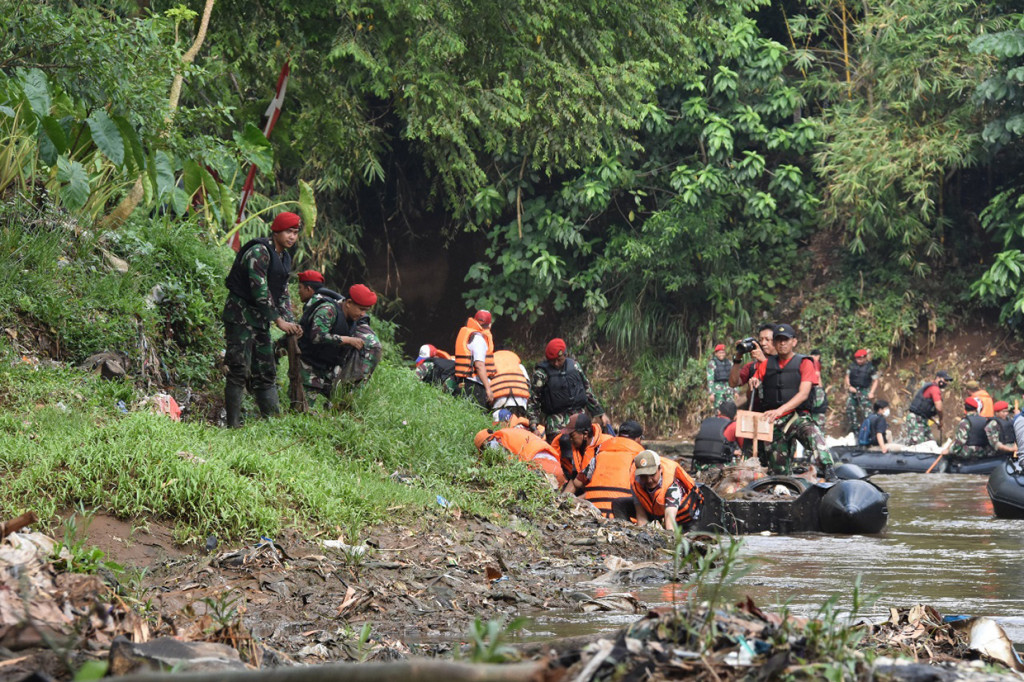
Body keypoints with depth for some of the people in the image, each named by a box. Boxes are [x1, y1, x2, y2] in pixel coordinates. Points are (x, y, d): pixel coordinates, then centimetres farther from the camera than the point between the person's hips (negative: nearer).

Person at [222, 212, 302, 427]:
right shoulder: (259, 252, -15)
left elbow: (282, 294, 17)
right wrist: (279, 320, -18)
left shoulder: (285, 257, 14)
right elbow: (260, 290, -20)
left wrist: (291, 322, 3)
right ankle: (233, 424, -11)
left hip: (260, 319, 9)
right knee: (239, 371, -11)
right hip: (240, 316, -9)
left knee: (267, 371, 9)